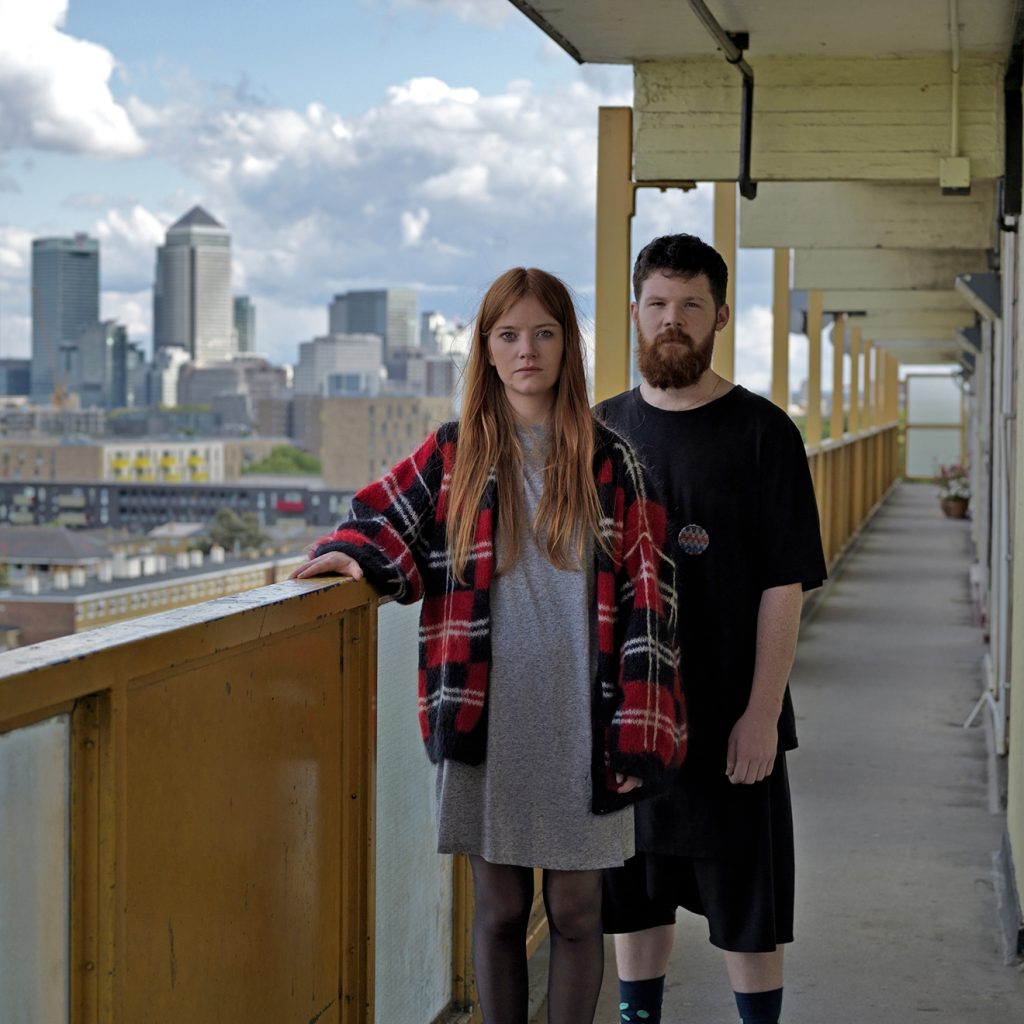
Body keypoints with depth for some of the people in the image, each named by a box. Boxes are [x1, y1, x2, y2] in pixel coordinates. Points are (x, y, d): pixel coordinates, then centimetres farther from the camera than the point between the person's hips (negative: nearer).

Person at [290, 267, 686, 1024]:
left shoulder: (609, 463, 1)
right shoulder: (455, 453, 5)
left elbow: (645, 596, -1)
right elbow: (389, 523, 13)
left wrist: (639, 730, -7)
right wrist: (352, 554, -12)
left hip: (578, 724, -1)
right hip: (487, 724, 1)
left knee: (575, 911, 5)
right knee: (500, 911, 8)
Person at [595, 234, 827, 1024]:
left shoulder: (761, 432, -5)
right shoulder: (604, 429, 6)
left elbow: (784, 586, -8)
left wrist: (762, 712, -13)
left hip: (728, 716, -3)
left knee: (746, 912, 4)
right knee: (634, 899, 12)